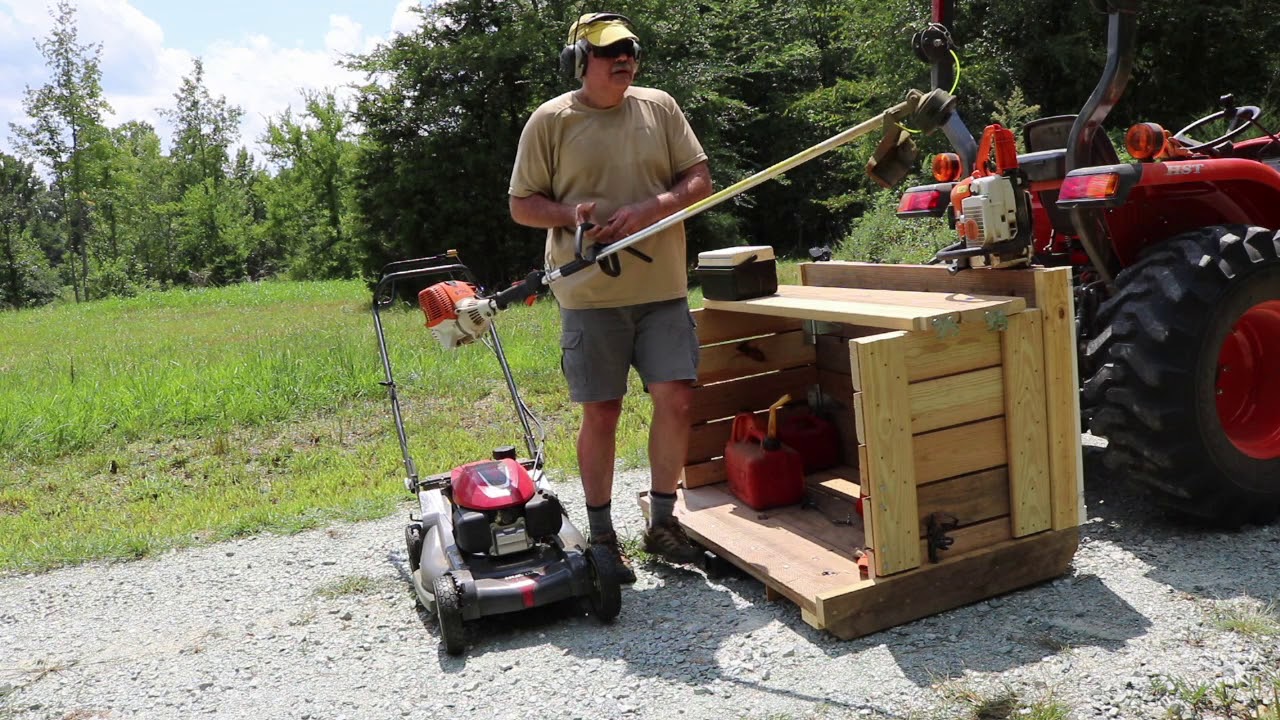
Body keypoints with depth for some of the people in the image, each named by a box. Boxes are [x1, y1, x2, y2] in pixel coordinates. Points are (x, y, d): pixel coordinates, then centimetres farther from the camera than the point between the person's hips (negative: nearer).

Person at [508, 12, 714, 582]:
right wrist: (570, 214, -16)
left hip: (663, 288, 3)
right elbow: (522, 205, 4)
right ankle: (601, 535, 18)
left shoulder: (659, 107, 9)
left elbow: (700, 181, 6)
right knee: (601, 413, 2)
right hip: (591, 294, -2)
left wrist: (652, 208, -12)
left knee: (676, 398, 0)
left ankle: (661, 520, 18)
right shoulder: (550, 120, 1)